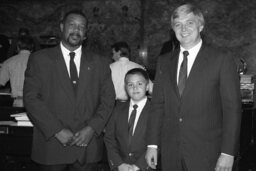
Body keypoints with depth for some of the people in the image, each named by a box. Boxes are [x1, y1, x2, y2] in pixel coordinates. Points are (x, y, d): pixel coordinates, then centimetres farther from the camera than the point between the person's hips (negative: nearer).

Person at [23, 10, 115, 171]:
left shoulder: (100, 63, 9)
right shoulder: (39, 59, 4)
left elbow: (108, 99, 6)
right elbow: (31, 98, -3)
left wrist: (92, 128, -9)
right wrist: (57, 130, -12)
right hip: (52, 145, -1)